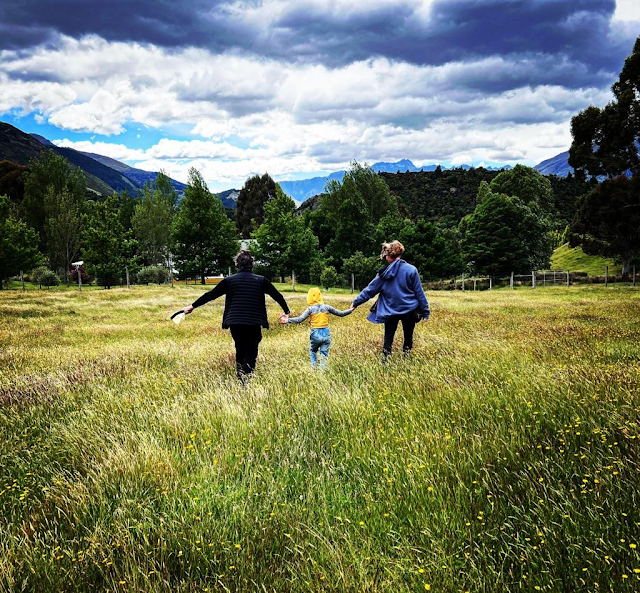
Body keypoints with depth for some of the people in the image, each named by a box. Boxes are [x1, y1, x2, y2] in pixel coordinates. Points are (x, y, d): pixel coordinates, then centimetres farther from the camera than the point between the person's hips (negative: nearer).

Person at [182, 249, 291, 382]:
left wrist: (193, 306, 17)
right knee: (251, 353, 3)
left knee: (240, 351, 19)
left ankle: (240, 379, 21)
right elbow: (277, 296, 10)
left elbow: (211, 295, 7)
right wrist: (286, 311, 25)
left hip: (235, 323, 2)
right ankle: (247, 381, -10)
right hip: (254, 323, -1)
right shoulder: (261, 280, 2)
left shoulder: (229, 280, 2)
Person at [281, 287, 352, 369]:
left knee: (312, 352, 23)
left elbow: (300, 319, -17)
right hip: (326, 333, 1)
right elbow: (341, 314, 6)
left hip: (315, 334, -1)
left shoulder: (310, 309, -6)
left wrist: (287, 320, -13)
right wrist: (351, 309, 19)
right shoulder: (326, 307, 1)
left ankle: (314, 368, 17)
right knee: (324, 354, 9)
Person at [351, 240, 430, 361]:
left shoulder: (383, 274, -6)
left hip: (390, 312, 0)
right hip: (409, 310, 0)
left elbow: (369, 290, 0)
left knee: (388, 337, 11)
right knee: (408, 336, 16)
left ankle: (385, 359, 7)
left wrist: (356, 302, 11)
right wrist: (425, 311, 0)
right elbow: (419, 292, -6)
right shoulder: (411, 270, -9)